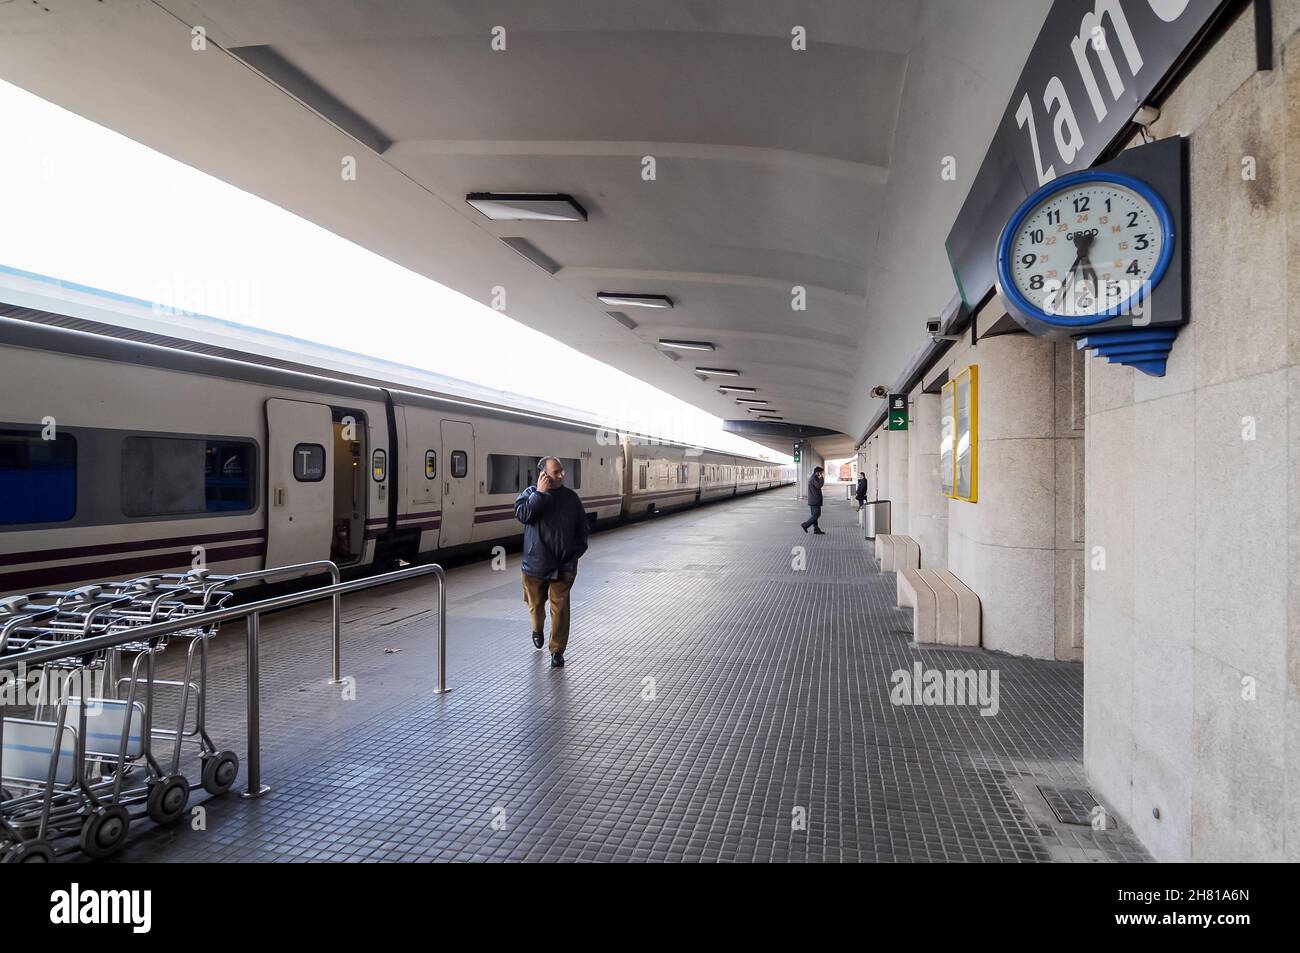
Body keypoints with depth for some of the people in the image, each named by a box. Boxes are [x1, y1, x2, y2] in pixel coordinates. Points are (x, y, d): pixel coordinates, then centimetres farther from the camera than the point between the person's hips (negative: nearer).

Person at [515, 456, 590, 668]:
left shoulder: (571, 497, 4)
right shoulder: (530, 494, -2)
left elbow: (582, 528, 12)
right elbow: (523, 515, -24)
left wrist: (577, 551, 3)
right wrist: (540, 492, -22)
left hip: (563, 566, 1)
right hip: (536, 563, -1)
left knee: (560, 607, -1)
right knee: (535, 603, 16)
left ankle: (557, 651, 8)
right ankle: (538, 630, 47)